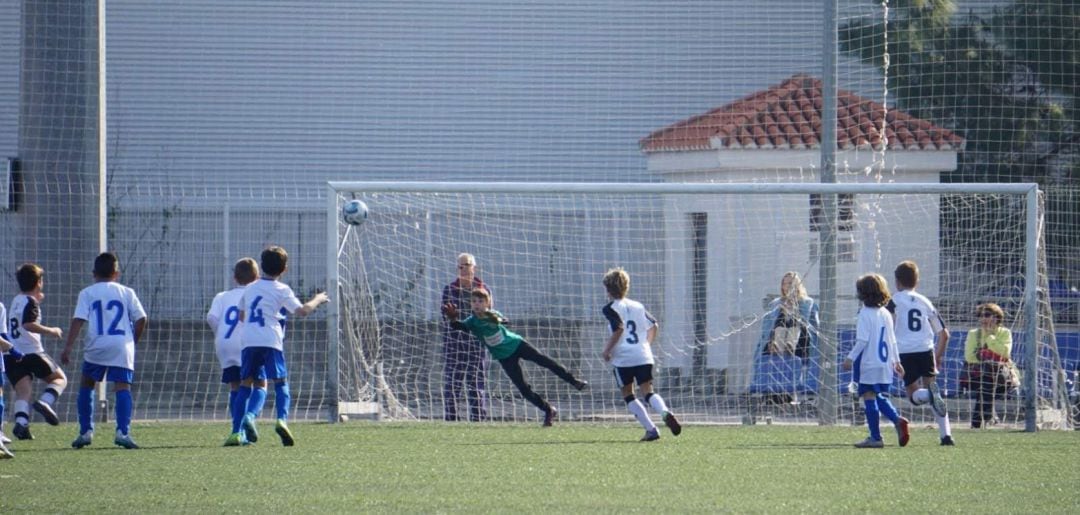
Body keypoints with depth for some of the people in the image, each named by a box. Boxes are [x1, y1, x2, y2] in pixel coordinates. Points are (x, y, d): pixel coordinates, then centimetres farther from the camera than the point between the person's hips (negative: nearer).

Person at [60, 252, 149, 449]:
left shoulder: (87, 293, 7)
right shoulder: (126, 293, 11)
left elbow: (78, 320, -4)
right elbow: (141, 319, 5)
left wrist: (68, 347, -6)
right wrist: (133, 341, 20)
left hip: (96, 346, 0)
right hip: (122, 346, 0)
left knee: (86, 385, 17)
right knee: (122, 388, -5)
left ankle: (86, 432, 16)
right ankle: (123, 431, -22)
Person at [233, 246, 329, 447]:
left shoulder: (250, 289, 18)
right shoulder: (282, 290, 3)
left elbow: (241, 315, 27)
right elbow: (302, 310, -6)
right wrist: (317, 300, 12)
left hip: (247, 341, 4)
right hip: (271, 341, -4)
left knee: (246, 384, 7)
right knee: (280, 382, 3)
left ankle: (236, 430, -4)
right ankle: (282, 419, -20)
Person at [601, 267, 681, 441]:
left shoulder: (611, 308, -2)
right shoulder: (638, 306, 16)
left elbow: (619, 329, -16)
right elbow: (654, 325, 21)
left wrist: (607, 350, -8)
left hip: (623, 358, -4)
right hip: (644, 357, 4)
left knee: (627, 394, 10)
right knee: (647, 391, 1)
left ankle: (651, 429, 0)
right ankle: (665, 412, -33)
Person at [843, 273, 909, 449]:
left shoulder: (865, 314, -10)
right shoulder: (886, 313, 10)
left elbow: (862, 340, -16)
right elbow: (892, 340, 15)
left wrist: (850, 357, -12)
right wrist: (896, 360, 22)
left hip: (869, 363, -7)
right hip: (885, 364, 7)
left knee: (869, 398, -1)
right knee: (881, 398, 16)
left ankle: (875, 437, -2)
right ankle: (897, 420, -7)